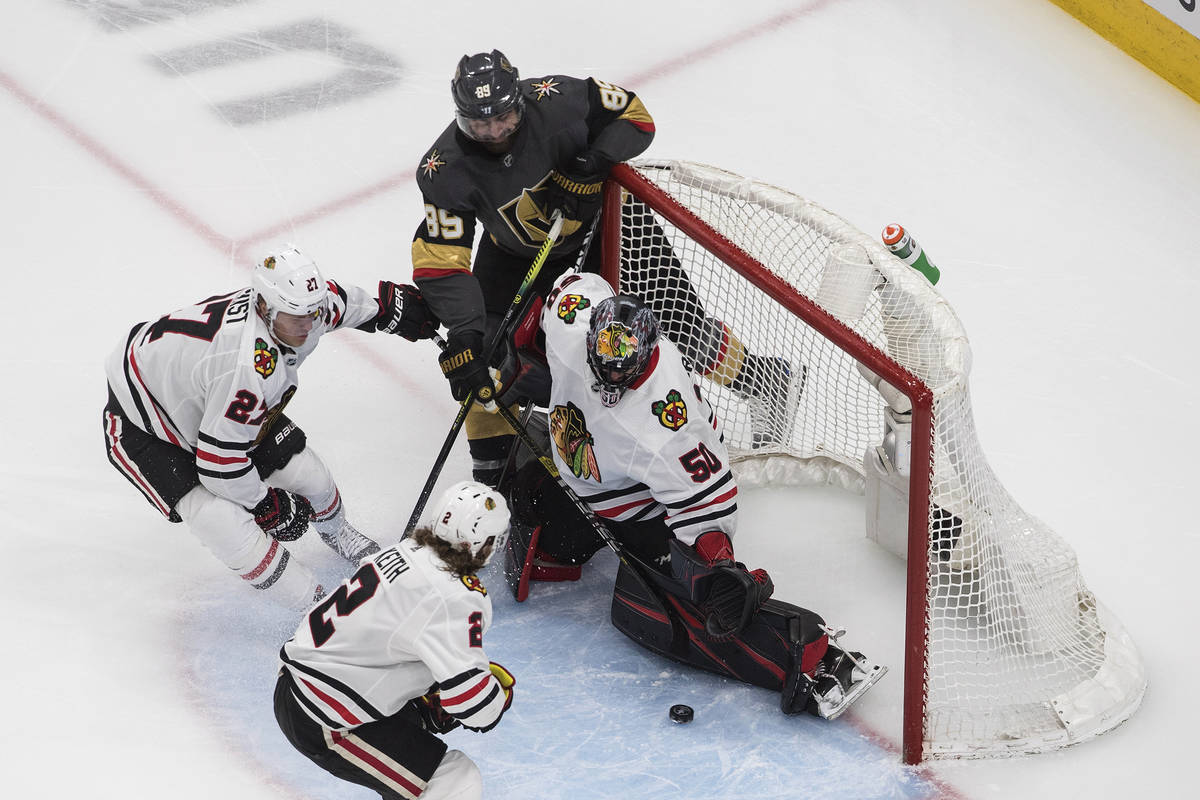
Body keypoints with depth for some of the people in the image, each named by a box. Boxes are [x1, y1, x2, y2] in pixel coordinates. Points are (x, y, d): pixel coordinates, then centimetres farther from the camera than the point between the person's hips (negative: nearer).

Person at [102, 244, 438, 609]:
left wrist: (388, 308, 23)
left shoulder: (302, 308, -19)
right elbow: (219, 463, -33)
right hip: (139, 424, -8)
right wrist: (269, 506, -18)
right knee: (222, 521, -22)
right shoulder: (248, 369, -42)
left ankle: (337, 532, 42)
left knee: (303, 470, 6)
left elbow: (344, 302, 8)